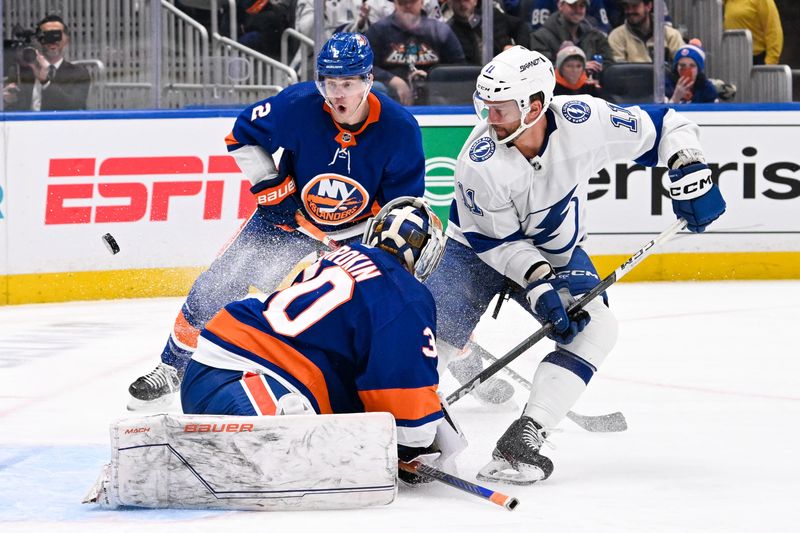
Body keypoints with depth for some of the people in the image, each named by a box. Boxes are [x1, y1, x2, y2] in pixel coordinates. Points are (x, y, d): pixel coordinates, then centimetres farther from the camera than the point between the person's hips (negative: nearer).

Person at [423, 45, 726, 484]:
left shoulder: (585, 121, -27)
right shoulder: (481, 161, -30)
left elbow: (662, 126, -12)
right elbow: (497, 240, -19)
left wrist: (690, 171, -25)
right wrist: (537, 283, -29)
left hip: (556, 252, 2)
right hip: (479, 247, -2)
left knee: (593, 327, -22)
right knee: (431, 328, -21)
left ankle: (524, 436, -27)